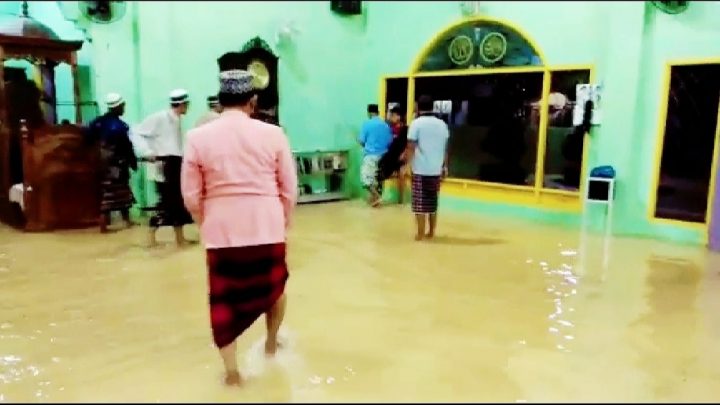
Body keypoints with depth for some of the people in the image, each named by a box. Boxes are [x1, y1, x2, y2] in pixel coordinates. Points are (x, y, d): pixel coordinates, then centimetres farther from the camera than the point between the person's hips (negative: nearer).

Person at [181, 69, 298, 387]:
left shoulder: (198, 137, -3)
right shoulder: (272, 134, -4)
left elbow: (191, 196, 0)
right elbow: (289, 190, 0)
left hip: (221, 229, 0)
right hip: (267, 226, 1)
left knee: (223, 297, 14)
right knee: (274, 285, 24)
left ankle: (230, 368, 17)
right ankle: (271, 343, 44)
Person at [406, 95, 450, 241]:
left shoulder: (416, 123, -7)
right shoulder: (442, 124, 8)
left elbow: (411, 147, -12)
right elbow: (445, 148, 11)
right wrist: (445, 166, 19)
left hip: (420, 170, -4)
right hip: (436, 170, 5)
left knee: (419, 203, 2)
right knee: (433, 202, 13)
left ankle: (420, 233, 5)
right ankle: (431, 232, 19)